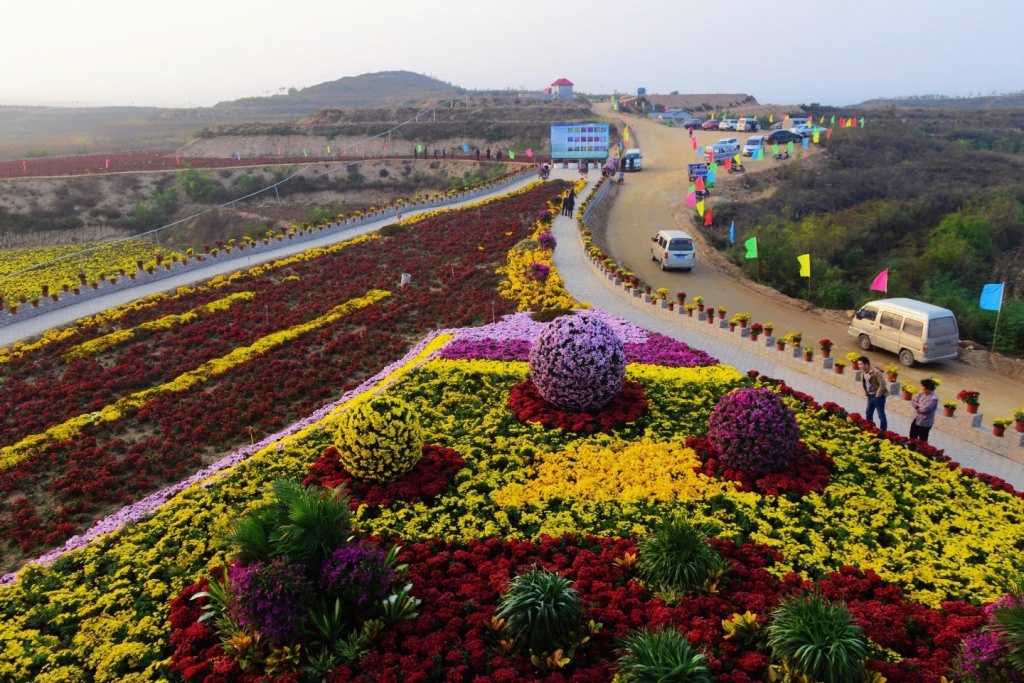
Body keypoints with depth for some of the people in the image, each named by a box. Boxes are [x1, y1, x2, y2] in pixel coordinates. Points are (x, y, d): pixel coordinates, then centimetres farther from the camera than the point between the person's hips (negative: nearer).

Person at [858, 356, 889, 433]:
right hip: (870, 396, 8)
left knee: (881, 415, -2)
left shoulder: (876, 372, -23)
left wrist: (878, 395, -18)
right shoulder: (863, 373, 2)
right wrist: (866, 393, 11)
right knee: (868, 413, 18)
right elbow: (863, 383, 18)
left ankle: (883, 431, 5)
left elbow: (882, 384, -22)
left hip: (878, 396, -8)